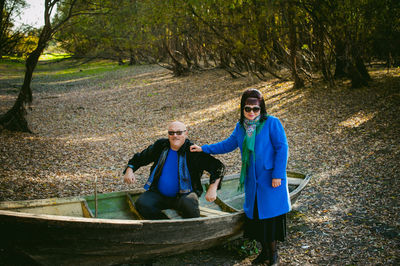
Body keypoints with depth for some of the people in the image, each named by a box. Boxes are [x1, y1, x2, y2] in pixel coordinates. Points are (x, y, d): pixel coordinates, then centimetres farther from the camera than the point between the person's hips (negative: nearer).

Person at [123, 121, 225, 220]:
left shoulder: (193, 152, -10)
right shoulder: (160, 146, 1)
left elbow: (218, 166, -12)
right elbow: (139, 158, 15)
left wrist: (212, 188, -26)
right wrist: (129, 170, -4)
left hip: (184, 194, -4)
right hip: (159, 194, 4)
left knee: (188, 204, -37)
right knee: (141, 204, -22)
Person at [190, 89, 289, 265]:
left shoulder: (271, 123, -10)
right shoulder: (241, 127, 7)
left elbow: (282, 148, -12)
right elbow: (228, 145, 20)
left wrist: (277, 175, -15)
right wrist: (203, 149, 18)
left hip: (270, 179, -5)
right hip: (252, 181, 5)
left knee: (270, 215, 2)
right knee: (255, 215, 9)